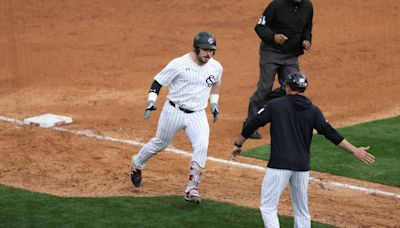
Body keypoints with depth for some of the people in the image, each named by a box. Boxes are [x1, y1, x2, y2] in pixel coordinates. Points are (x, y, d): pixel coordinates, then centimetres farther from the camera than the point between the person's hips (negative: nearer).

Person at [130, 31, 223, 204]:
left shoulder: (216, 67, -2)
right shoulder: (179, 64, -17)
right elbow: (158, 81, -8)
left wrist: (214, 103, 14)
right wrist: (151, 101, -19)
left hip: (197, 115, 2)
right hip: (174, 111, -2)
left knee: (202, 146, -21)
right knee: (160, 144, 16)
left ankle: (192, 188, -13)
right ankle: (137, 164, 47)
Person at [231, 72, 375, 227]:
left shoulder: (275, 105, 1)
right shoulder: (313, 110, 5)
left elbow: (253, 124, 3)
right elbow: (330, 132, -2)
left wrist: (238, 144, 17)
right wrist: (355, 151, -1)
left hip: (279, 164, -4)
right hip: (302, 166, 4)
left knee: (268, 207, 0)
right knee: (301, 210, 15)